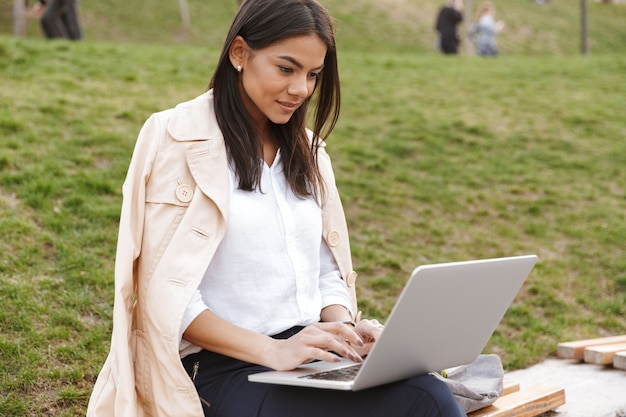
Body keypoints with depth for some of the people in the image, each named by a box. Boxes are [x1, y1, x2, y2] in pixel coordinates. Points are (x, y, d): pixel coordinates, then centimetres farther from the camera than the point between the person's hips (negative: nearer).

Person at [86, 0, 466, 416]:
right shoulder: (180, 139, -4)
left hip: (312, 354, 6)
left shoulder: (306, 149, 15)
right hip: (225, 365, -6)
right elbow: (167, 292, -10)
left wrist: (345, 328, -5)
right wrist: (271, 350, -20)